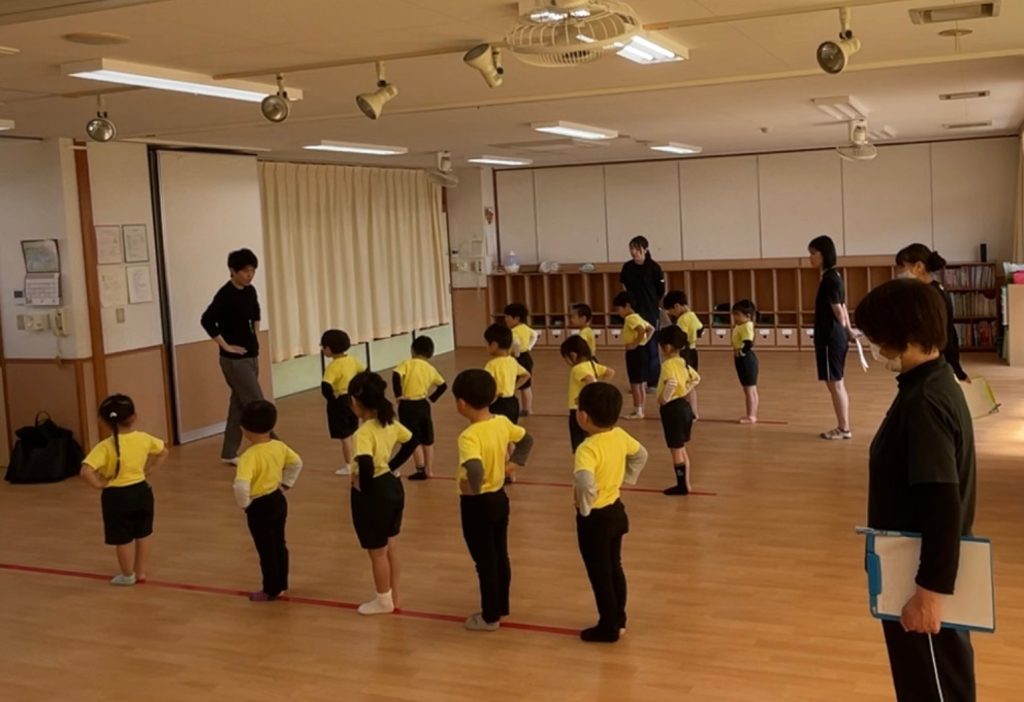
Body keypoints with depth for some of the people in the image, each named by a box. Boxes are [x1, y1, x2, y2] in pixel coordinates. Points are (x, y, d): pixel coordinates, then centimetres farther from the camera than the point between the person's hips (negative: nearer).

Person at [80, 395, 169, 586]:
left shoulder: (105, 447, -19)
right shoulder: (143, 438, -6)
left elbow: (86, 471, -29)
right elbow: (163, 452, 11)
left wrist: (99, 484, -13)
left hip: (117, 497, -4)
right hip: (141, 491, 4)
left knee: (123, 539, 11)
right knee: (142, 534, 20)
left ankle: (128, 575, 26)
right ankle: (140, 572, 30)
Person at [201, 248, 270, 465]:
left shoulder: (250, 291, 7)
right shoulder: (225, 294, -18)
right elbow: (207, 321, -24)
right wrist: (225, 346, -19)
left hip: (251, 356, 8)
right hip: (235, 359, -8)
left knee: (239, 405, 12)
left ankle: (229, 453, 21)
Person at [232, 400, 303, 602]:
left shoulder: (249, 456, -26)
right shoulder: (280, 447, -3)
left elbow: (241, 486, -37)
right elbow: (297, 463, 13)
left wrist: (244, 504, -18)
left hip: (260, 506, -7)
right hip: (278, 500, 7)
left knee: (266, 550, 7)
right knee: (279, 545, 20)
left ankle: (271, 590, 21)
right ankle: (281, 584, 33)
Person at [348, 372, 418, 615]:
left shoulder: (364, 432, -26)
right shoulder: (390, 422, -1)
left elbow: (366, 466, -39)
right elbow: (411, 442, 13)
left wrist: (363, 486, -20)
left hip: (374, 493, -8)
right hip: (393, 487, 8)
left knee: (377, 551, 10)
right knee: (391, 546, 21)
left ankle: (384, 601, 26)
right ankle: (393, 596, 34)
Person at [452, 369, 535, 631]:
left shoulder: (469, 436, -27)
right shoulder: (503, 423, -3)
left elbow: (475, 469, -42)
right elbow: (527, 439, 13)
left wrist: (472, 488, -24)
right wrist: (515, 463, 7)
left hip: (477, 504, -8)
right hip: (499, 498, 8)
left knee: (485, 562, 6)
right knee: (501, 557, 19)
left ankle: (490, 617, 19)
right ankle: (501, 608, 33)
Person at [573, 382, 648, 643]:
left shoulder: (588, 448, -29)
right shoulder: (620, 436, -4)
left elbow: (586, 483, -44)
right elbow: (641, 455, 14)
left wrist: (584, 507, -26)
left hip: (594, 518, -8)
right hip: (615, 510, 8)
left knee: (599, 575, 8)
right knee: (614, 568, 21)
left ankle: (608, 628, 20)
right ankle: (619, 621, 34)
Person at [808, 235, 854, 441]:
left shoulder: (829, 279, -16)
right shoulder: (833, 276, 13)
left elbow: (838, 310, -15)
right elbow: (842, 307, 16)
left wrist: (845, 331, -3)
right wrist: (849, 331, 19)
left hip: (831, 337, -10)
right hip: (837, 336, 10)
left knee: (834, 383, -3)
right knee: (838, 383, 13)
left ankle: (844, 429, 4)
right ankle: (843, 427, 19)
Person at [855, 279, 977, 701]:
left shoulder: (924, 402, -24)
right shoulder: (934, 384, 6)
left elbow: (944, 504, -28)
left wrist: (930, 589, -26)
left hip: (925, 577, -9)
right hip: (926, 568, 9)